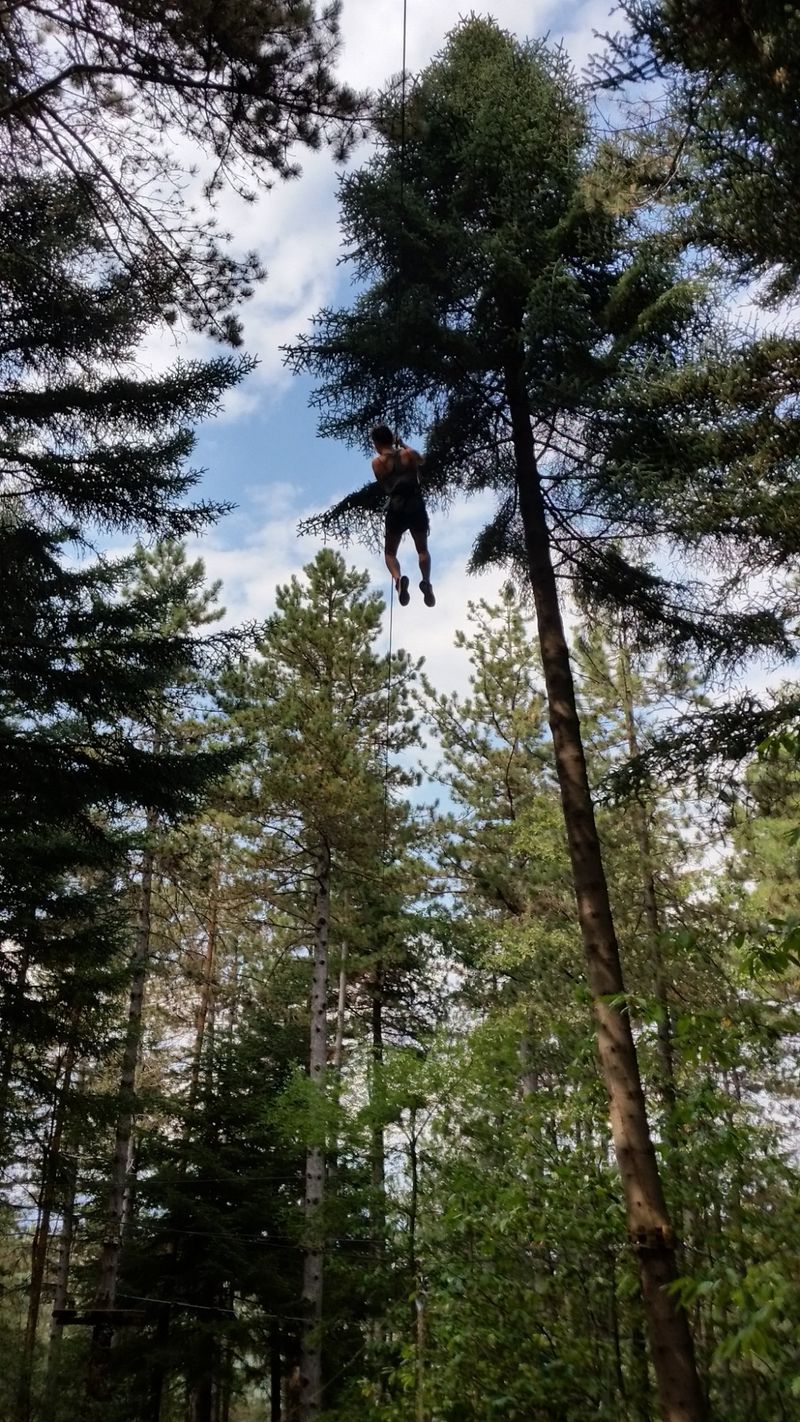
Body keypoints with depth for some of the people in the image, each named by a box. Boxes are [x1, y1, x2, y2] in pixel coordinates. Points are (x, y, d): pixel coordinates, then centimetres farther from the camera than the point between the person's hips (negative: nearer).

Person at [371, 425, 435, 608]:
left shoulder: (377, 463, 1)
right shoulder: (409, 454, 6)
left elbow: (385, 487, 12)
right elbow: (422, 461, 29)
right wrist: (404, 445, 39)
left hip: (396, 508, -2)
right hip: (416, 505, 2)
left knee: (390, 552, 14)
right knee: (423, 550, 19)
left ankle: (398, 579, -16)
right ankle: (426, 582, -8)